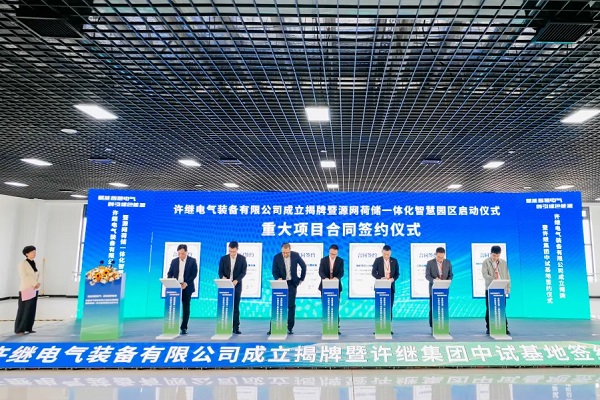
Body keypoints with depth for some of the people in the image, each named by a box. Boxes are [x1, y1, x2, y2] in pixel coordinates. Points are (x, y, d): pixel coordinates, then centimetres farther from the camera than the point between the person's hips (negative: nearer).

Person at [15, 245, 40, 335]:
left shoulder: (34, 263, 12)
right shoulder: (22, 263, -9)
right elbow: (24, 276, -16)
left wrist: (37, 283, -4)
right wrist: (35, 283, -15)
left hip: (34, 289, 7)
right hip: (26, 289, -7)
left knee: (32, 309, 8)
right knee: (23, 309, -4)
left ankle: (28, 328, 16)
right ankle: (19, 329, 4)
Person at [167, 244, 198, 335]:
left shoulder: (192, 261, 0)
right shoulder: (174, 261, 8)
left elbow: (194, 274, -6)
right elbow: (170, 273, 7)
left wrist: (186, 283, -16)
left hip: (187, 287, -2)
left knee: (186, 308, 2)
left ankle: (184, 328, 9)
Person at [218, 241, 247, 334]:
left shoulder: (242, 258, -1)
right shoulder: (223, 258, 2)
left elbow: (243, 272, -4)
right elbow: (220, 271, 2)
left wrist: (236, 280, -19)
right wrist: (222, 277, -20)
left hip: (236, 285, -1)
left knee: (236, 307, 2)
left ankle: (236, 327, 7)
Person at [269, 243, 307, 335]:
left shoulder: (295, 255, -10)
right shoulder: (277, 257, -12)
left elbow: (303, 266, 4)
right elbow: (274, 271, -6)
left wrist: (301, 279, 5)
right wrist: (278, 278, -25)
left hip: (292, 283, 0)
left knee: (291, 305, 2)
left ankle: (290, 328, 10)